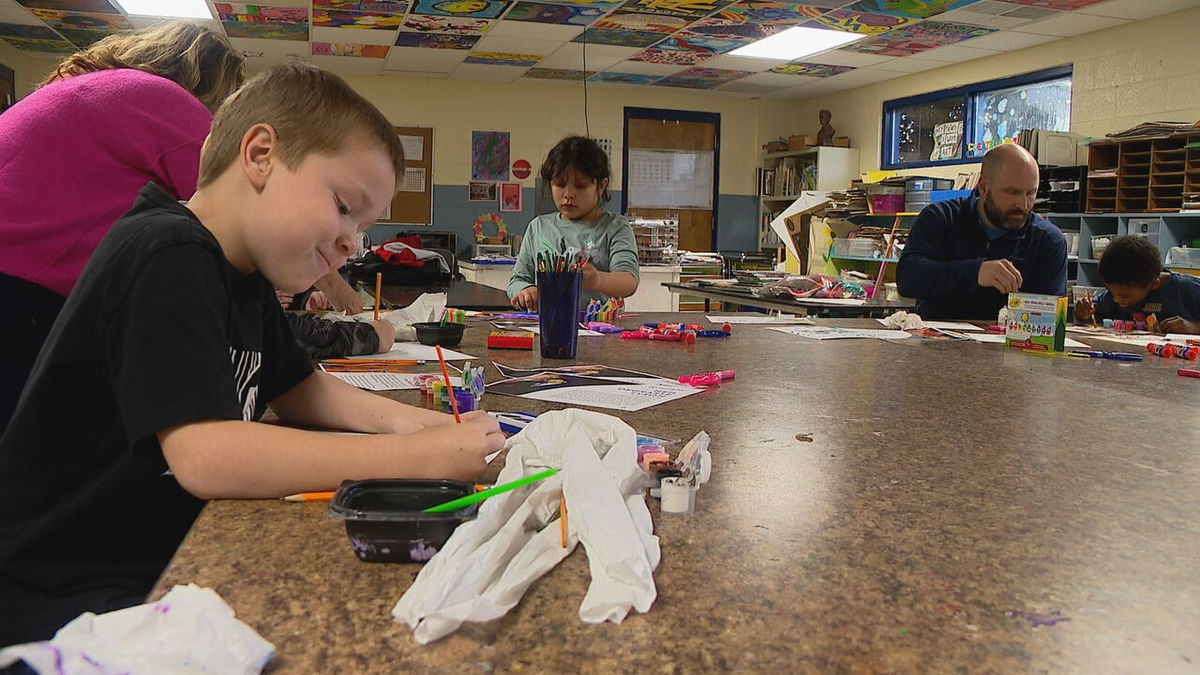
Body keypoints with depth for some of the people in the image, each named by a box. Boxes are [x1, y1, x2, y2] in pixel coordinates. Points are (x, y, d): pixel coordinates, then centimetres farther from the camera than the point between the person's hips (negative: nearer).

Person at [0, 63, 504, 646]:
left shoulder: (248, 271, 6)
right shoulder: (167, 258, -23)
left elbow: (294, 388, 17)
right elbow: (207, 458, -34)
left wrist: (397, 418, -4)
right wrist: (422, 456, -31)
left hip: (171, 551, 9)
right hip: (61, 592, -9)